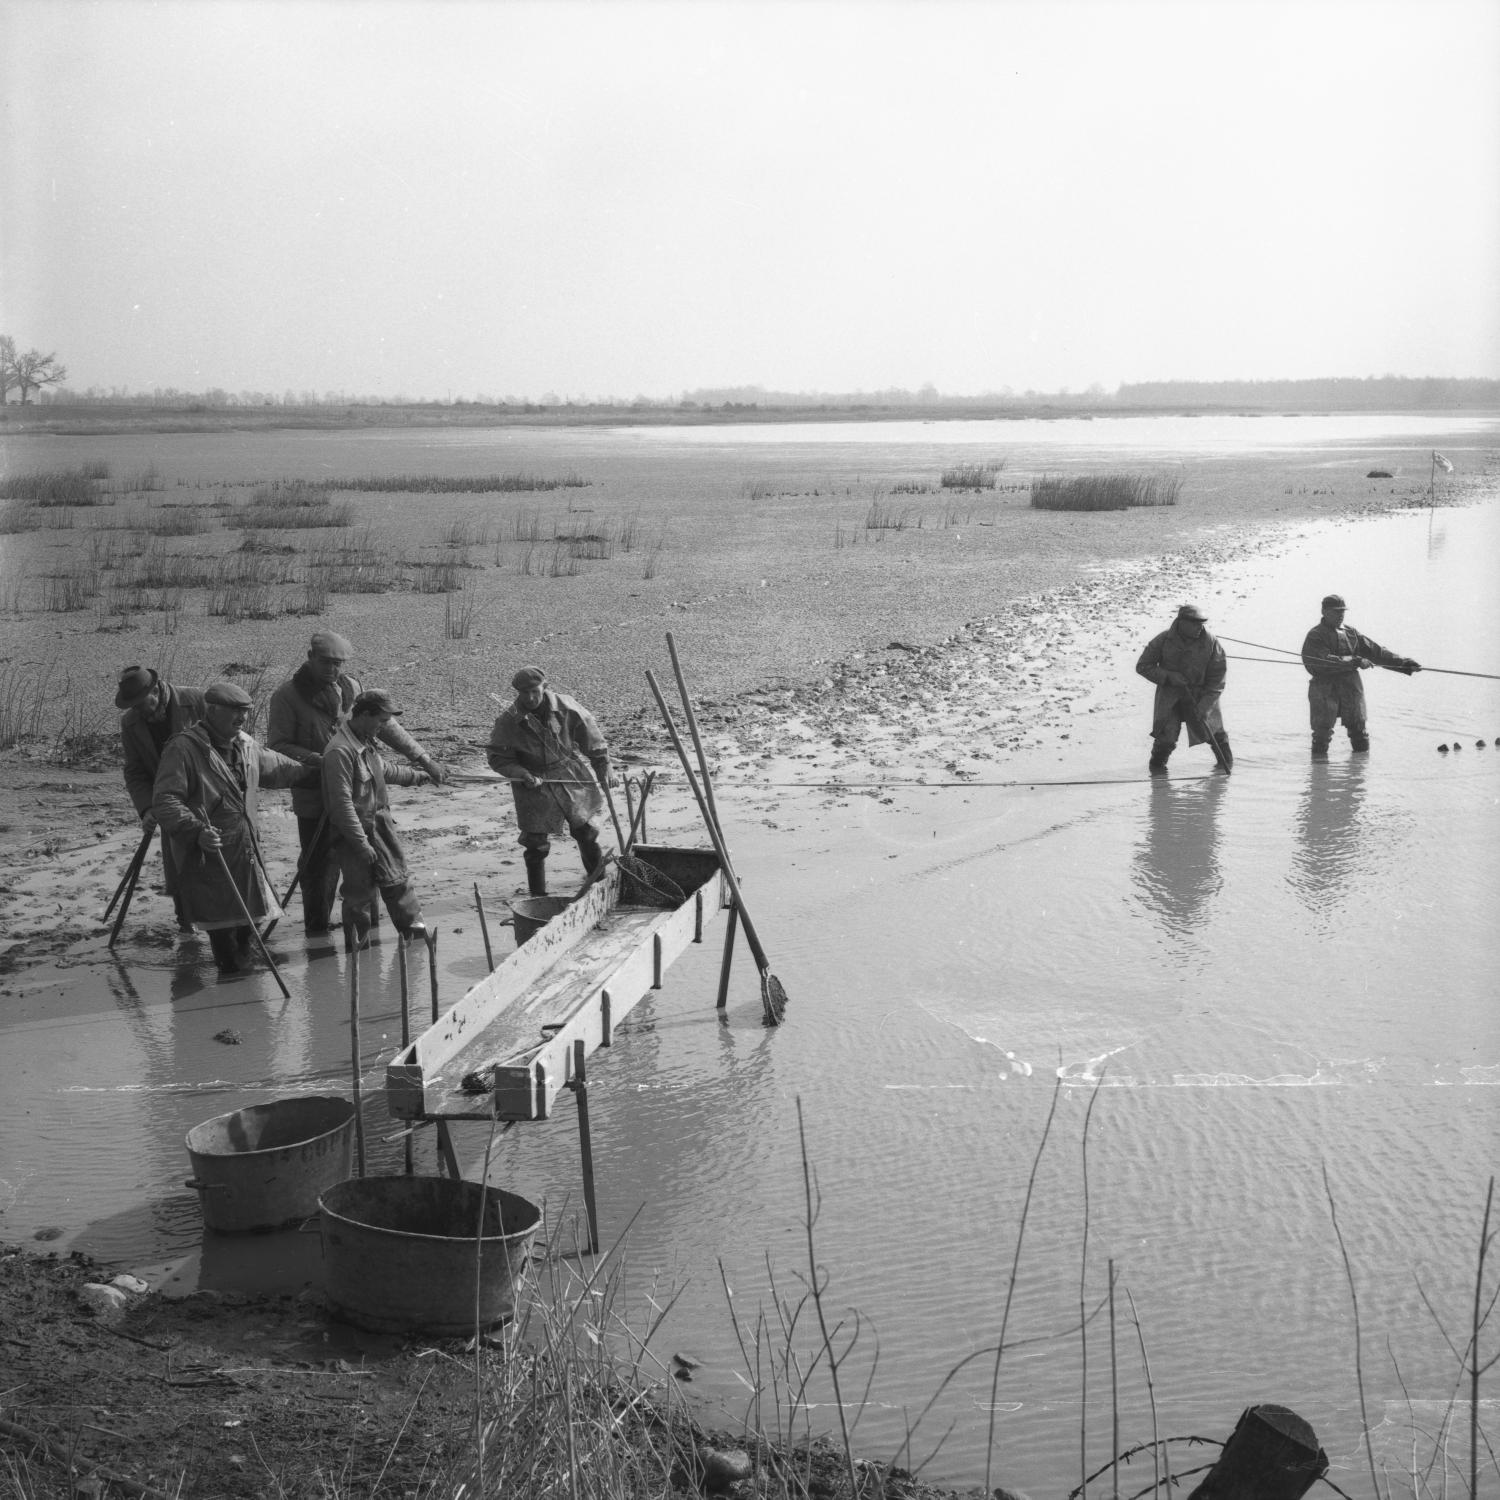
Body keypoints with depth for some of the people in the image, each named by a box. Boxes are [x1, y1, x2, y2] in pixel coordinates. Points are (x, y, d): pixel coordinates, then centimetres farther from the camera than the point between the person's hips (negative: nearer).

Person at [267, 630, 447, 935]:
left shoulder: (350, 688, 6)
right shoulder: (287, 695, -7)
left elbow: (386, 725, 9)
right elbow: (277, 745, -8)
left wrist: (424, 759, 5)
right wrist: (316, 760, -22)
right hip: (315, 797, -4)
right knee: (319, 865, 1)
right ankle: (317, 932, 15)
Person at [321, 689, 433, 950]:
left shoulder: (367, 742, 6)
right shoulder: (340, 751, -25)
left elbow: (384, 769, 29)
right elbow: (342, 803, -25)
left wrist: (413, 776, 42)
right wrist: (362, 844, -24)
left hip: (380, 826, 9)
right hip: (355, 833, -9)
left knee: (395, 879, 18)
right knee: (360, 894, 2)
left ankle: (415, 928, 31)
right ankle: (358, 947, 15)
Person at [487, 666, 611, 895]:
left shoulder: (566, 707, -11)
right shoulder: (508, 721, -14)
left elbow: (593, 740, 1)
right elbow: (498, 758, -5)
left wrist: (602, 772, 7)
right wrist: (522, 775, -21)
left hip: (573, 778, 1)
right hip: (534, 785, -1)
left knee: (586, 833, 8)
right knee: (536, 844, -2)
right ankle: (538, 896, 11)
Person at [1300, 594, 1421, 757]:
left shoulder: (1351, 632, 16)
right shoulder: (1315, 636, -5)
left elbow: (1375, 651, 14)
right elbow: (1324, 662, -20)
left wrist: (1403, 663, 6)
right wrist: (1356, 661, -22)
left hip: (1352, 688, 6)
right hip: (1325, 688, -6)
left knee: (1360, 731, 8)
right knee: (1322, 732, -5)